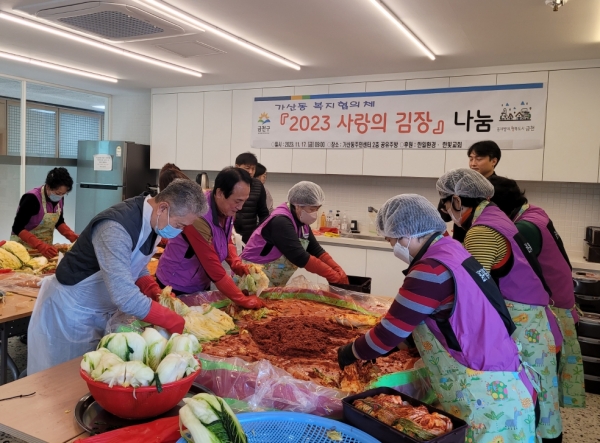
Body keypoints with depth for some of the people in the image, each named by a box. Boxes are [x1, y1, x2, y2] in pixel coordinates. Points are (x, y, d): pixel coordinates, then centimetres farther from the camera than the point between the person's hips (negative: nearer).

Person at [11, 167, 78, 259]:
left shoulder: (59, 199, -6)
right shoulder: (32, 199, -23)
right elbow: (17, 228, -24)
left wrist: (73, 236, -9)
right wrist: (40, 246, -35)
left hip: (46, 246, 5)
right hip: (25, 246, -5)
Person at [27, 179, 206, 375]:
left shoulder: (152, 220, -8)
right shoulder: (116, 227, -35)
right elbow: (125, 297, -41)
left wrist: (156, 294, -9)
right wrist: (176, 323, -34)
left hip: (102, 310, 8)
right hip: (69, 309, -7)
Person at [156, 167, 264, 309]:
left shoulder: (227, 210, -9)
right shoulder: (198, 216, -33)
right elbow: (213, 267, -31)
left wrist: (237, 264, -11)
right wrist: (243, 300, -27)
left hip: (202, 284, 7)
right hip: (176, 286, -7)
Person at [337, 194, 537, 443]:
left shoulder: (431, 270, -23)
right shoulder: (451, 251, 5)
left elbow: (391, 331, -15)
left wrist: (352, 353, 1)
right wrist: (372, 348, 15)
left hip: (489, 395, -8)